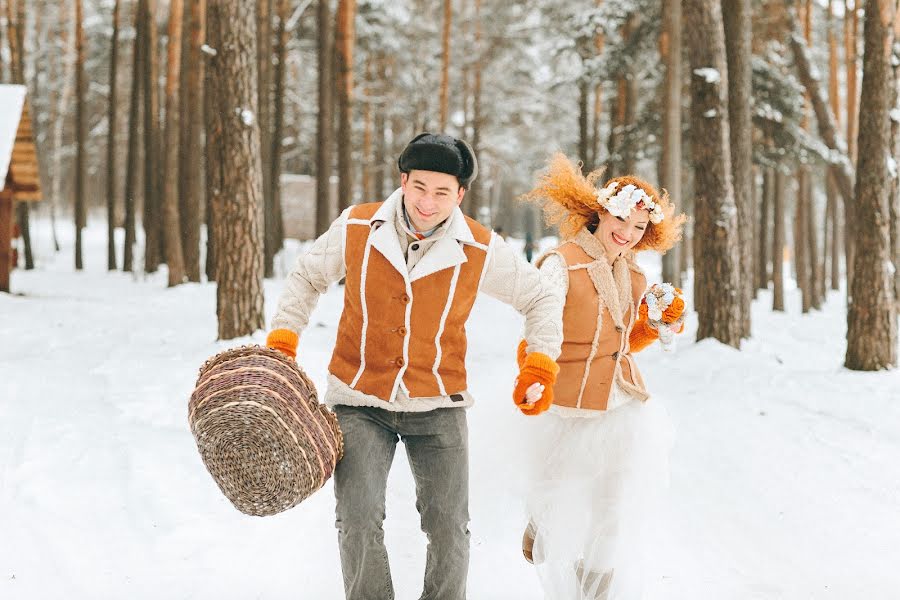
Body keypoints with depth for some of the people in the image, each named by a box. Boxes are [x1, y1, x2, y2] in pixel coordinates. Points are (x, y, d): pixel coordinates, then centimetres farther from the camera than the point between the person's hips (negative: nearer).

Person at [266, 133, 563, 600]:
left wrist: (541, 359, -6)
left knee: (449, 529, 2)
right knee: (358, 521, -10)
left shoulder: (482, 250, -9)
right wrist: (283, 336, -1)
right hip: (360, 402, 0)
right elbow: (308, 277, 10)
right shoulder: (356, 227, -8)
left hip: (437, 405, 0)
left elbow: (539, 299, 7)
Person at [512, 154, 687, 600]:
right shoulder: (562, 264, -11)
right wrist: (530, 383, -34)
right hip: (572, 417, -5)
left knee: (619, 531, 6)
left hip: (628, 413, 5)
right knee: (563, 528, 4)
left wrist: (663, 324, 2)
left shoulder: (634, 278, 9)